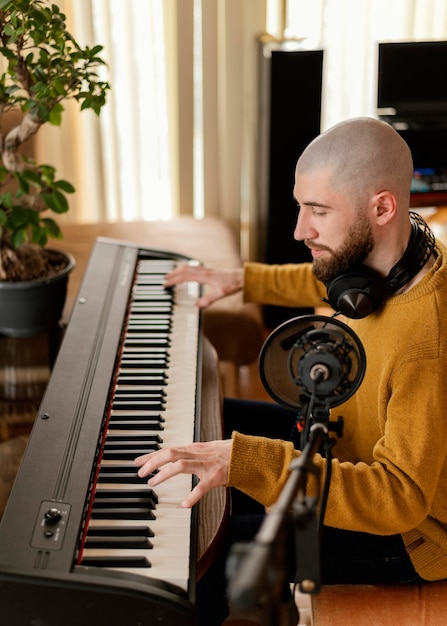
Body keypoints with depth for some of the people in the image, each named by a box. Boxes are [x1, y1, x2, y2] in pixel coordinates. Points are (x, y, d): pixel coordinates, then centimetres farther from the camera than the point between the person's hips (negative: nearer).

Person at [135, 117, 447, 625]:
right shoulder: (379, 259, -9)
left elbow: (401, 498, -37)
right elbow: (327, 282, 16)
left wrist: (242, 459, -44)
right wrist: (241, 279, 21)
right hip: (352, 444, 9)